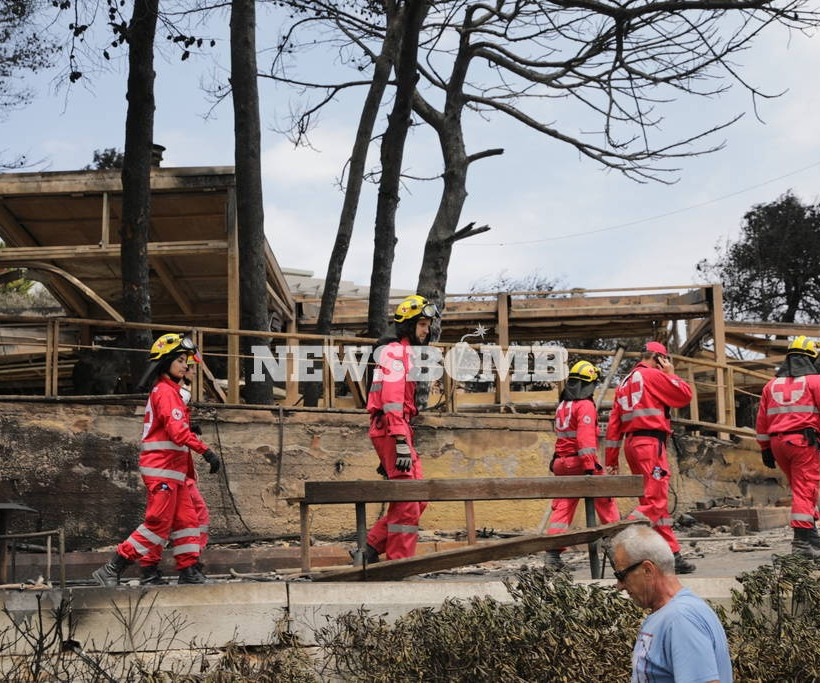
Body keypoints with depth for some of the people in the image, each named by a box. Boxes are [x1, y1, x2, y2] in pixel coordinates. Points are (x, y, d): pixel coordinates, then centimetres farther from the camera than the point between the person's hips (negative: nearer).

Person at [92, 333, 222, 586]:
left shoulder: (167, 391, 20)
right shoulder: (165, 391, -11)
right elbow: (177, 431, -24)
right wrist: (205, 450, -27)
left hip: (173, 471, 10)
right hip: (162, 469, -10)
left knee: (185, 519, 9)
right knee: (158, 523, -8)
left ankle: (188, 572, 11)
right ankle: (112, 570, -5)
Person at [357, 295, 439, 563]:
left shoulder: (406, 353, 25)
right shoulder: (395, 351, -7)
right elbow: (392, 399, -19)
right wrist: (401, 443, -26)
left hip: (400, 431, 10)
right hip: (392, 430, -10)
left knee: (417, 501, 8)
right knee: (407, 503, -10)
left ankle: (371, 551, 11)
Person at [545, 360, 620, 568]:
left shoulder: (562, 405, 16)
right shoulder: (585, 405, -11)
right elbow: (585, 437, -20)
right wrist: (589, 467, -24)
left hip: (561, 463, 7)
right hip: (580, 462, -7)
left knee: (562, 507, 3)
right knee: (605, 501, 7)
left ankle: (552, 554, -6)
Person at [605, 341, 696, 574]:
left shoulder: (625, 383, 21)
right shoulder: (654, 375, -4)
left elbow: (614, 423, 17)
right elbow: (685, 395, -2)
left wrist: (611, 460, 16)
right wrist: (671, 373, 13)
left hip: (631, 443, 9)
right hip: (650, 443, -9)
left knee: (658, 501, 11)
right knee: (654, 501, -12)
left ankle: (673, 555, 13)